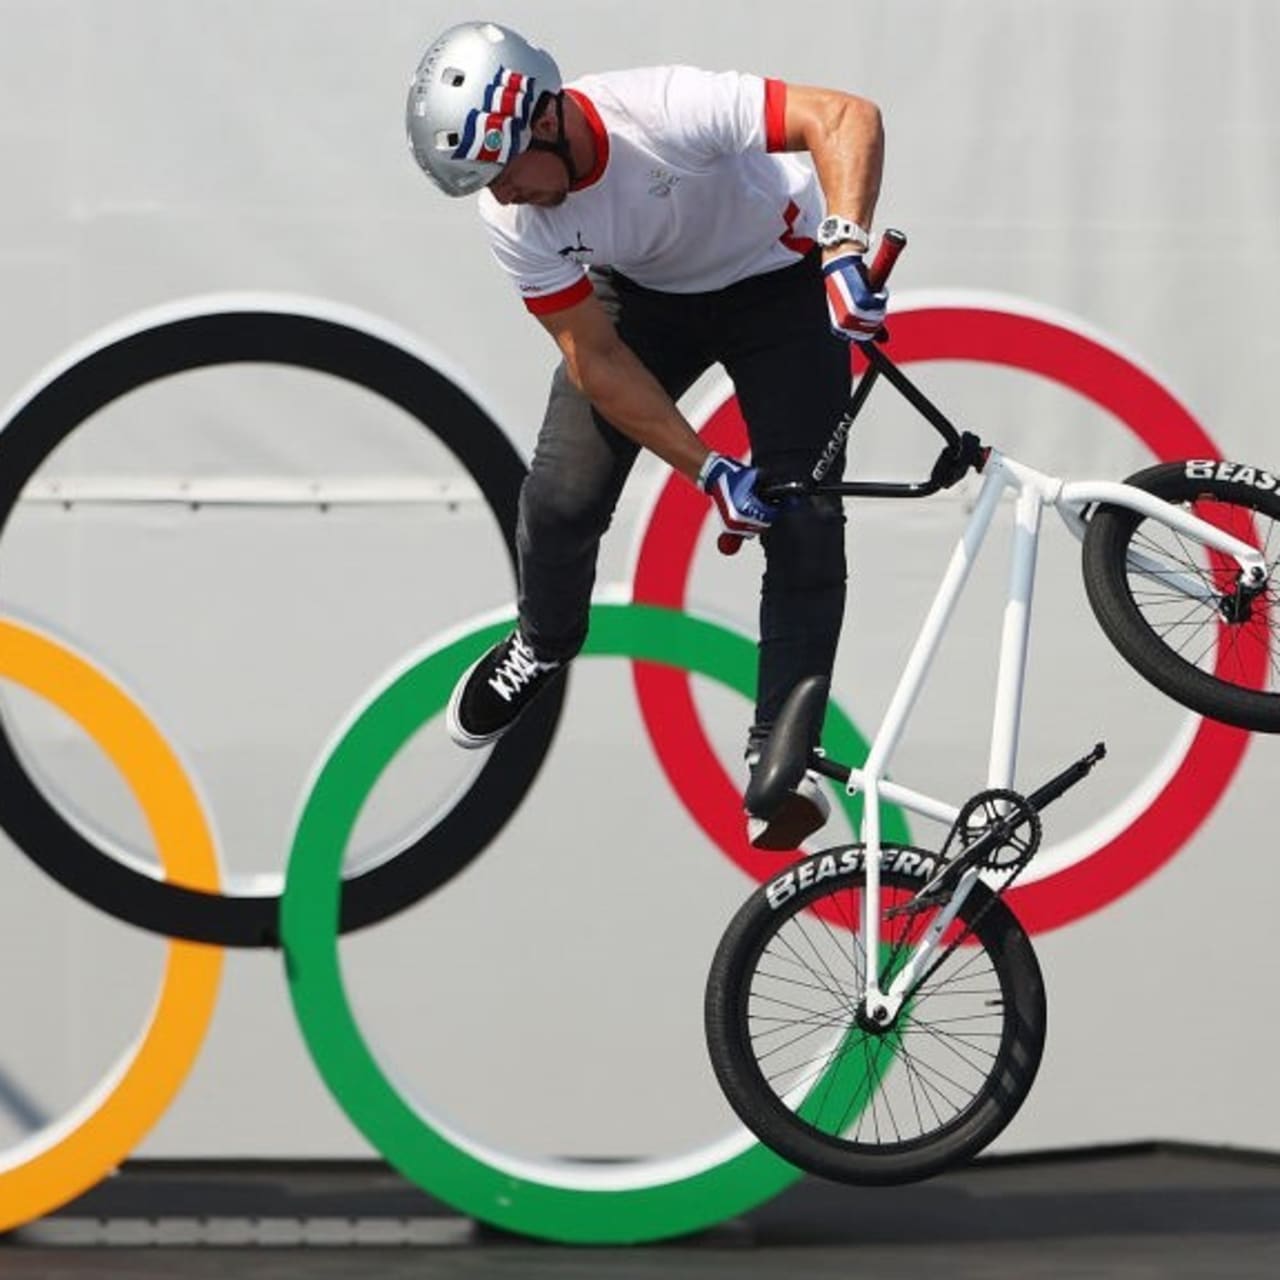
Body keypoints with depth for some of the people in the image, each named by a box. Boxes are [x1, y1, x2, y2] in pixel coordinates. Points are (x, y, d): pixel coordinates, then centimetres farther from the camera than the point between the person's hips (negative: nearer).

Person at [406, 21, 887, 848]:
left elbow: (849, 117, -45)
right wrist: (710, 472, -25)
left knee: (804, 517, -12)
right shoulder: (512, 218, -24)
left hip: (777, 280, -3)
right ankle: (544, 645, 28)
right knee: (562, 499, -6)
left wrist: (846, 247, -59)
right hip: (642, 292, 3)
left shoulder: (665, 111, -39)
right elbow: (595, 359, -20)